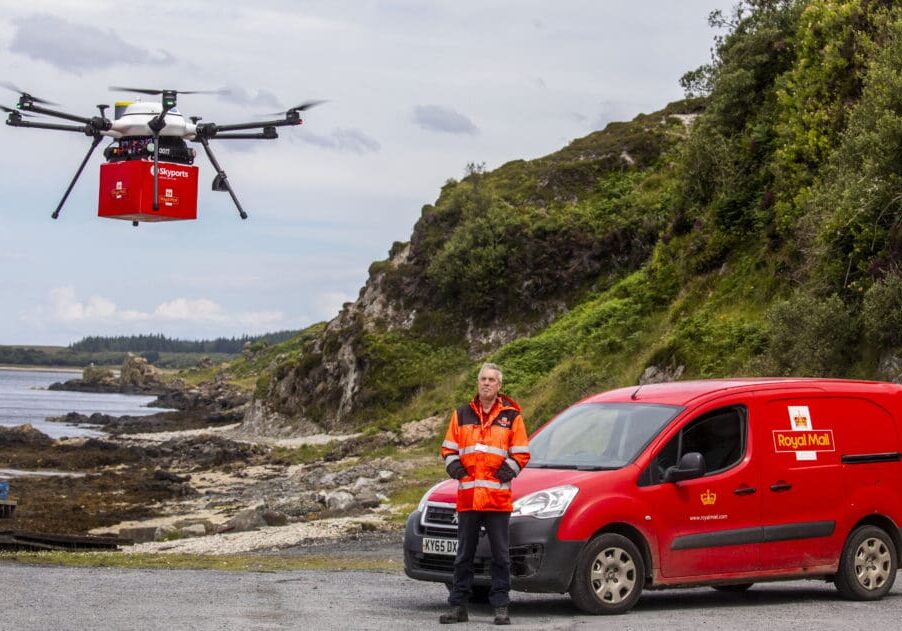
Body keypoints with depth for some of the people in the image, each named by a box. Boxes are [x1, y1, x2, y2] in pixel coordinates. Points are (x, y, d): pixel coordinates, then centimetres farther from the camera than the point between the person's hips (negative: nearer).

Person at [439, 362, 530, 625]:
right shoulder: (462, 415, 13)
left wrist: (508, 471, -9)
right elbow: (448, 449, 17)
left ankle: (501, 607, 5)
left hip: (498, 497, -2)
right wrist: (455, 468, 0)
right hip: (467, 497, 3)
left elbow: (521, 453, 5)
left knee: (500, 555, 0)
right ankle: (458, 606, 12)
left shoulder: (511, 417, 5)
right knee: (463, 554, 7)